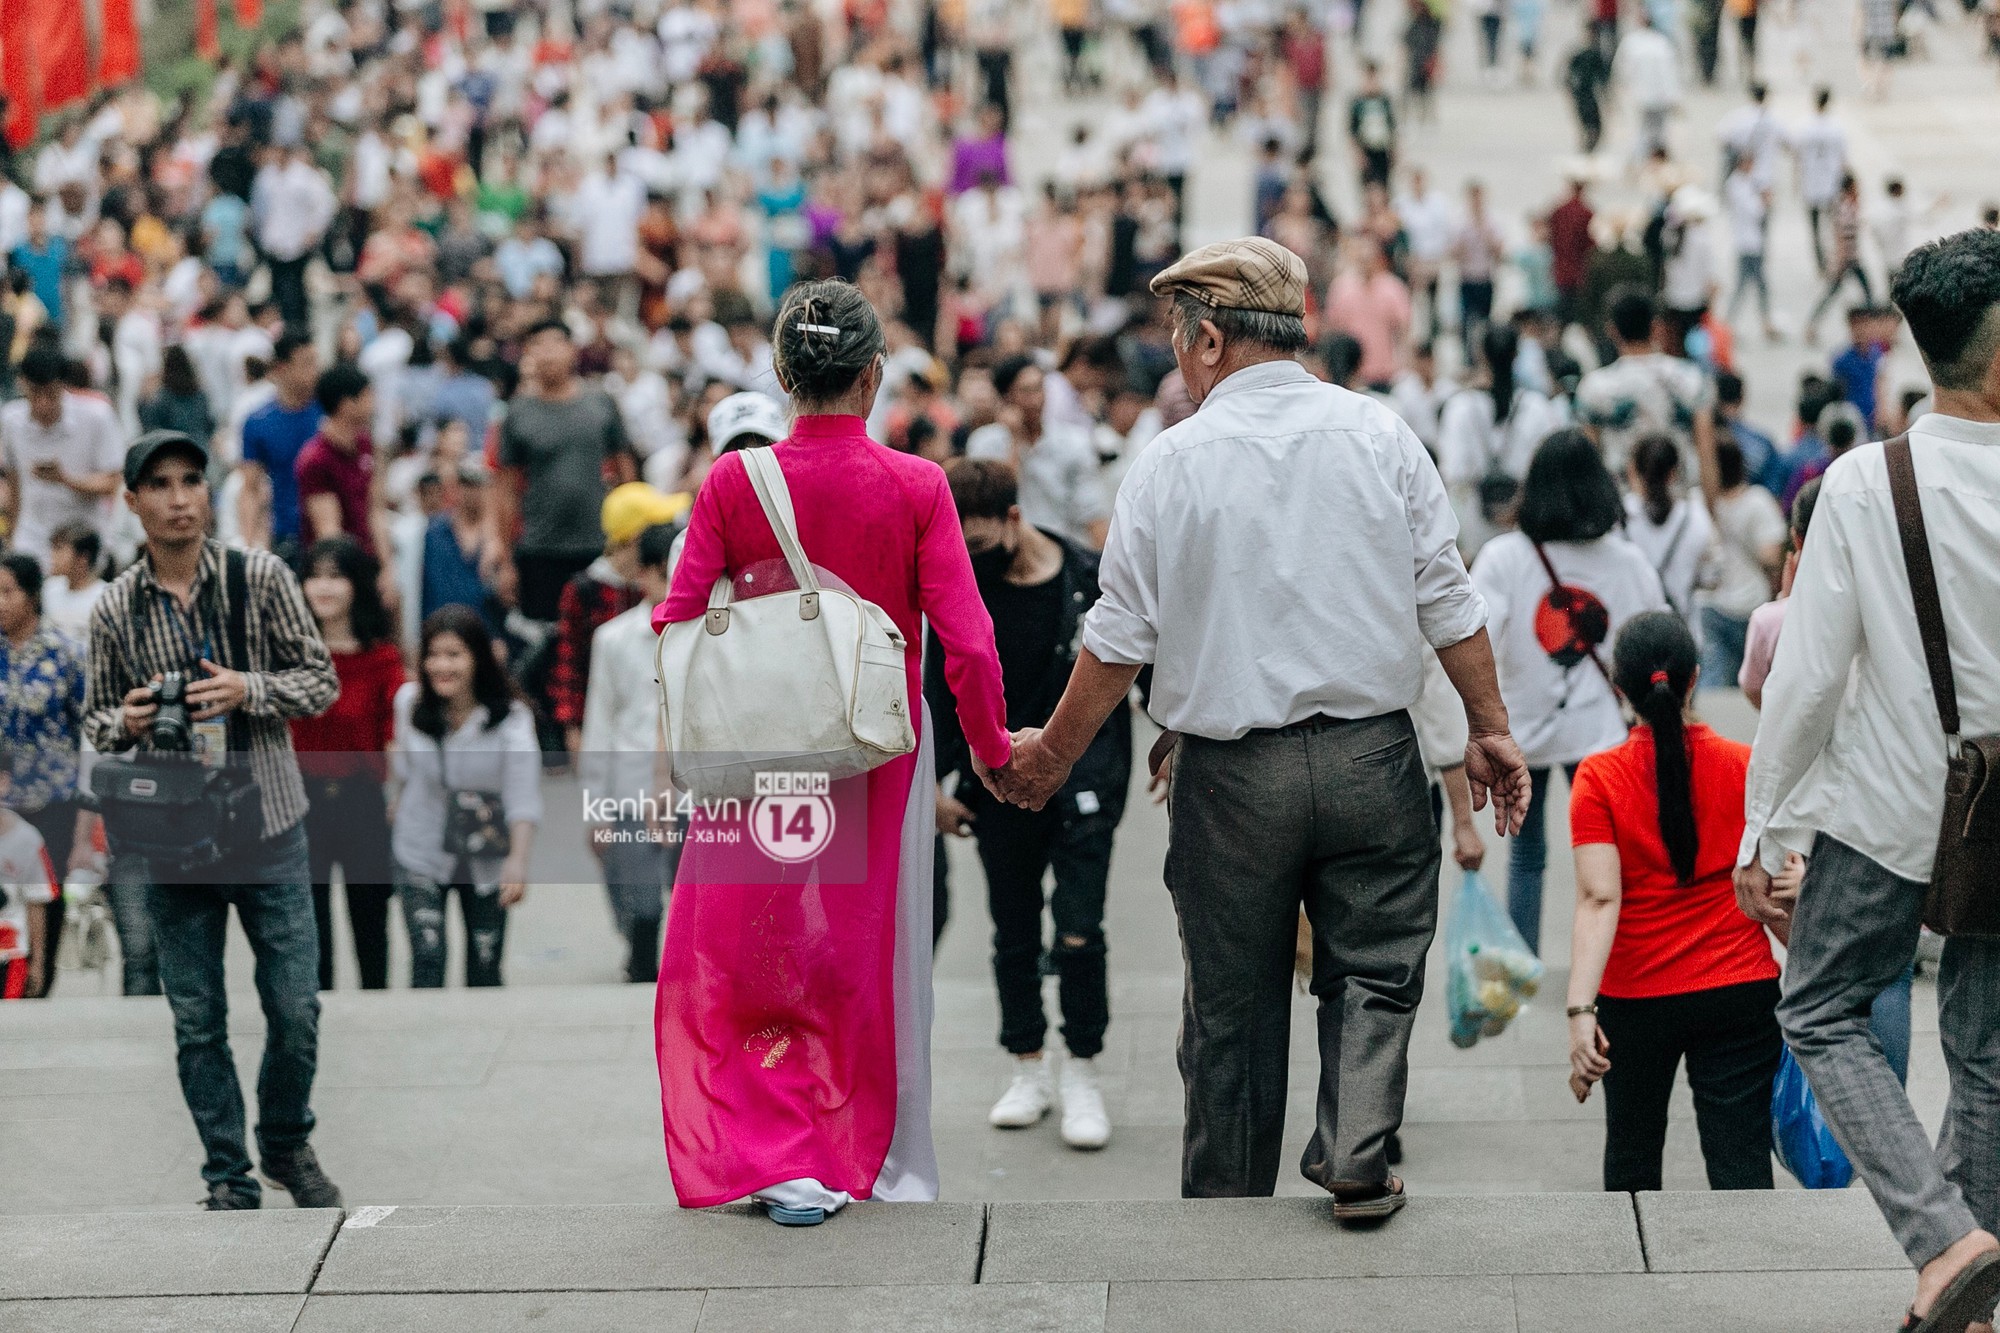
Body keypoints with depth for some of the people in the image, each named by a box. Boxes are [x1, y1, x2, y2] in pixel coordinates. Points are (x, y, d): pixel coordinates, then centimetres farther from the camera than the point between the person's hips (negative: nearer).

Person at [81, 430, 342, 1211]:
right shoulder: (114, 610, 1)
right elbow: (96, 719, 10)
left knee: (295, 1007, 2)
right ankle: (229, 1177, 17)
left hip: (267, 825, -1)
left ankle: (287, 1146, 26)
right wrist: (125, 723, -13)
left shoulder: (262, 578, -2)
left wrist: (247, 691, -17)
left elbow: (321, 680, 0)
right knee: (197, 1021, 5)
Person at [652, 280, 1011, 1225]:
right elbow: (966, 643, -12)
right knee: (872, 960, 13)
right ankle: (876, 1163, 23)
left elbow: (676, 625, -5)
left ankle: (774, 1159, 5)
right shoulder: (915, 486, -10)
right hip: (879, 756, 0)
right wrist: (992, 748, 4)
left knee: (745, 960, 13)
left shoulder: (732, 481, -7)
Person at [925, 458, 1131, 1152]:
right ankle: (1029, 1069, 21)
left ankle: (1082, 1075, 3)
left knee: (1078, 933, -9)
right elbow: (940, 691, 5)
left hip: (1081, 785, -2)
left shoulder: (1092, 581, -6)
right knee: (1014, 936, 9)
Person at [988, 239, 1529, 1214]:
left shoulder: (1172, 461, -4)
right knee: (1373, 968, 12)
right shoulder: (1378, 434, 1)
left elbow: (1119, 638, -1)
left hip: (1230, 772, -1)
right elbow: (1447, 599, 2)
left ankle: (1226, 1209, 18)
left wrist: (1053, 752, 12)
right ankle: (1356, 1153, -8)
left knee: (1233, 1000, 10)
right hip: (1371, 756, 1)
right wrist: (1489, 728, 11)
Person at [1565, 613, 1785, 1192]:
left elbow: (1599, 898, -17)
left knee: (1632, 1155, 20)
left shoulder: (1598, 777, -8)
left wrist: (1581, 1010, -21)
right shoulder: (1745, 767, -3)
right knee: (1741, 1164, -2)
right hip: (1741, 992, 1)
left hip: (1635, 999, 0)